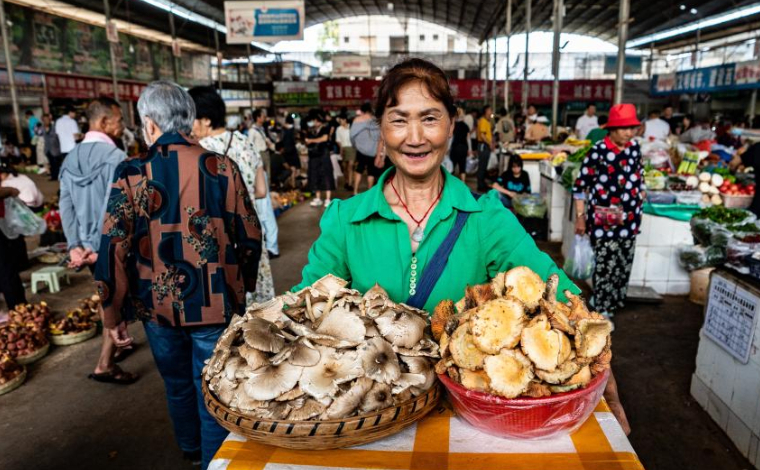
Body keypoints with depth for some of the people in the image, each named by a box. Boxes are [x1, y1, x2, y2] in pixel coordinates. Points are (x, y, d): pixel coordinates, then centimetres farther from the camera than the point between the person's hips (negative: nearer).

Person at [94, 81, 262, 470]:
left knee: (178, 386, 26)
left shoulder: (132, 175, -9)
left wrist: (113, 314, 4)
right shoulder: (222, 168, -8)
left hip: (159, 308, 2)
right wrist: (243, 287, 14)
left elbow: (113, 251, -9)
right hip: (218, 306, -2)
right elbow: (250, 237, -3)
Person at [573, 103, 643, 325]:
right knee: (606, 265, -2)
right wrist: (580, 217, -13)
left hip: (629, 218, 6)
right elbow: (580, 186, -12)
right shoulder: (598, 151, -14)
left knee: (624, 265, 14)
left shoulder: (634, 147, 4)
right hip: (604, 220, -6)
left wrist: (640, 199, 19)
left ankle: (613, 304, 33)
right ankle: (601, 311, 15)